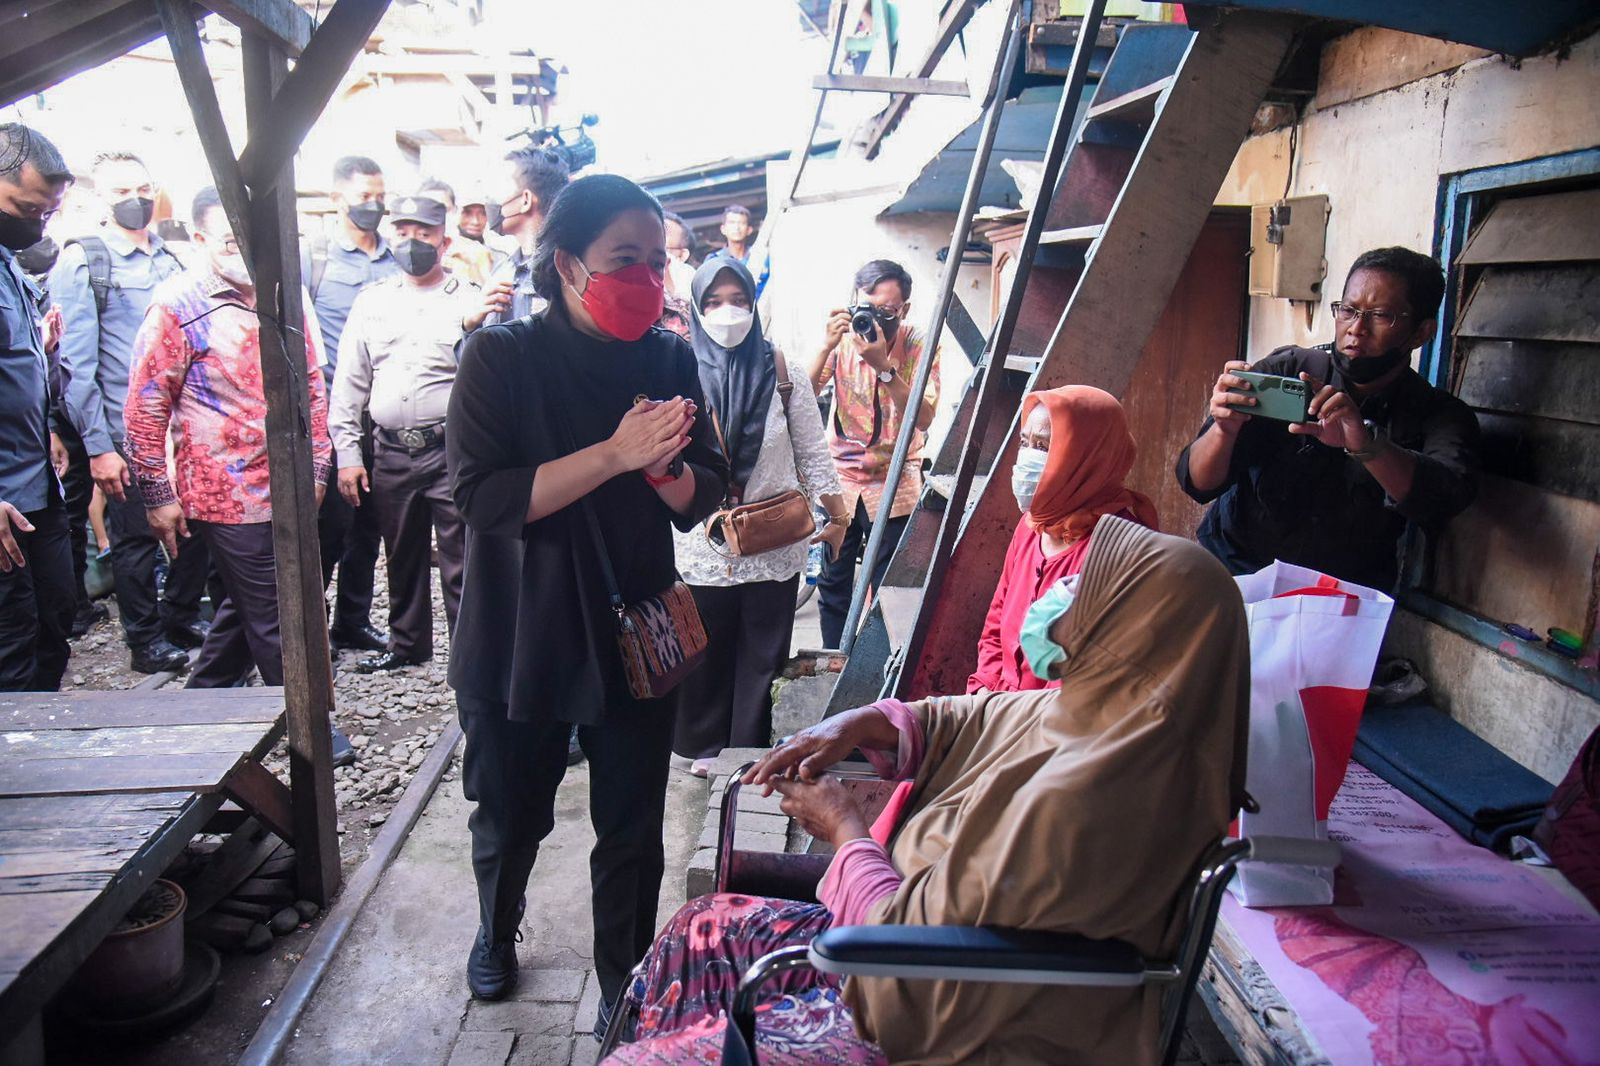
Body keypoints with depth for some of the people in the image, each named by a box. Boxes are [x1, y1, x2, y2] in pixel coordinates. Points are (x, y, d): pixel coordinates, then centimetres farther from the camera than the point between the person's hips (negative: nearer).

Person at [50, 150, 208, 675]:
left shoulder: (171, 259, 11)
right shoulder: (81, 262, -5)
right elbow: (77, 363, -9)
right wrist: (97, 446, -14)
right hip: (126, 433, -5)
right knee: (136, 538, 6)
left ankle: (181, 618, 30)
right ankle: (145, 641, 22)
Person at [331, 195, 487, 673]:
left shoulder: (470, 301, 1)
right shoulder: (371, 301, 13)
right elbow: (349, 383, 13)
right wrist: (347, 452, 7)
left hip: (451, 449, -4)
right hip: (390, 451, 4)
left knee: (460, 559, -4)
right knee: (402, 556, 15)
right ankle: (408, 643, 31)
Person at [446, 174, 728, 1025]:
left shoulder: (668, 359, -1)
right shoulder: (501, 357, -11)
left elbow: (701, 499, 1)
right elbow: (481, 498, -20)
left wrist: (664, 466, -22)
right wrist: (614, 453, -28)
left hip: (635, 634, 2)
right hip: (519, 638, -1)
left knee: (633, 832, 8)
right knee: (510, 817, 18)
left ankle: (625, 986, 32)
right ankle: (497, 932, 50)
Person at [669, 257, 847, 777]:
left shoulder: (781, 368, -1)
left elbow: (812, 448, 4)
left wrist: (836, 514, 5)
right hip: (702, 541, -1)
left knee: (762, 655, 11)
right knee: (705, 653, 13)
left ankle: (751, 749, 26)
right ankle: (700, 745, 33)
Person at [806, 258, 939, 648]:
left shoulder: (919, 346, -9)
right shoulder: (844, 338, -4)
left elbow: (923, 418, -21)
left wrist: (883, 366, -29)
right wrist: (827, 345, -25)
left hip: (894, 484, -1)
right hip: (839, 477, 2)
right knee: (833, 583, 7)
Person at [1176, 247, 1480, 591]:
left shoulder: (1441, 417, -2)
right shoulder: (1284, 371, -5)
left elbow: (1445, 501, -23)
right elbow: (1198, 484, -9)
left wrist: (1366, 445, -40)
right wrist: (1224, 429, -30)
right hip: (1236, 572, 0)